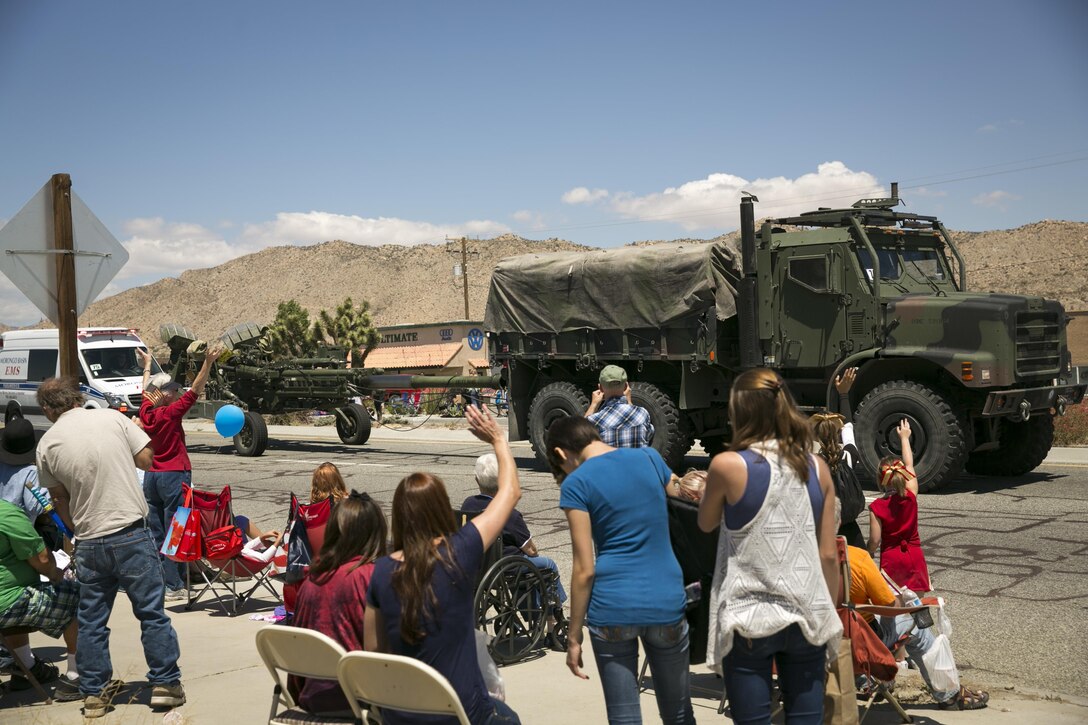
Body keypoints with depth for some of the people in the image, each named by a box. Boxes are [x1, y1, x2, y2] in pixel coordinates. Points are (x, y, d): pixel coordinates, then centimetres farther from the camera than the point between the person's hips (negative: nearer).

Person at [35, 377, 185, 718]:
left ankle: (94, 693, 21)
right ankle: (165, 684, 13)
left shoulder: (47, 443, 2)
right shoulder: (113, 418, -3)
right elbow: (147, 460, 1)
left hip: (89, 543, 2)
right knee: (152, 613, 8)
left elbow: (59, 498, 11)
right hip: (133, 534, -1)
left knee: (91, 622, 14)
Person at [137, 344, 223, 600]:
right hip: (174, 476, -7)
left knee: (155, 532, 10)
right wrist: (208, 362, -17)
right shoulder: (171, 413, -13)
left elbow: (146, 391, 23)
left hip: (151, 476, 7)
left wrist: (147, 364, 38)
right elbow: (195, 390, -16)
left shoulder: (147, 412, 4)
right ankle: (174, 586, -4)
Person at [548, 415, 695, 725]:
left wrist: (574, 635, -1)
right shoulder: (649, 457, 6)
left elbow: (585, 569, -9)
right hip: (666, 602, 3)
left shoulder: (576, 484, -6)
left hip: (613, 607, -3)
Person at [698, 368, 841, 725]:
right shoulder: (817, 467, 2)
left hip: (748, 620, -4)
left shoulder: (727, 465, -11)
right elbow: (828, 555, 5)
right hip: (807, 618, 4)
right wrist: (829, 614, 15)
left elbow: (706, 523, 8)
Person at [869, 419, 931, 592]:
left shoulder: (877, 507, -11)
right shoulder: (911, 496, -4)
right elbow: (909, 464, 10)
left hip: (891, 558, -3)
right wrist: (904, 437, 22)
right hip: (915, 555, 3)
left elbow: (875, 540, -12)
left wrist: (869, 554, 9)